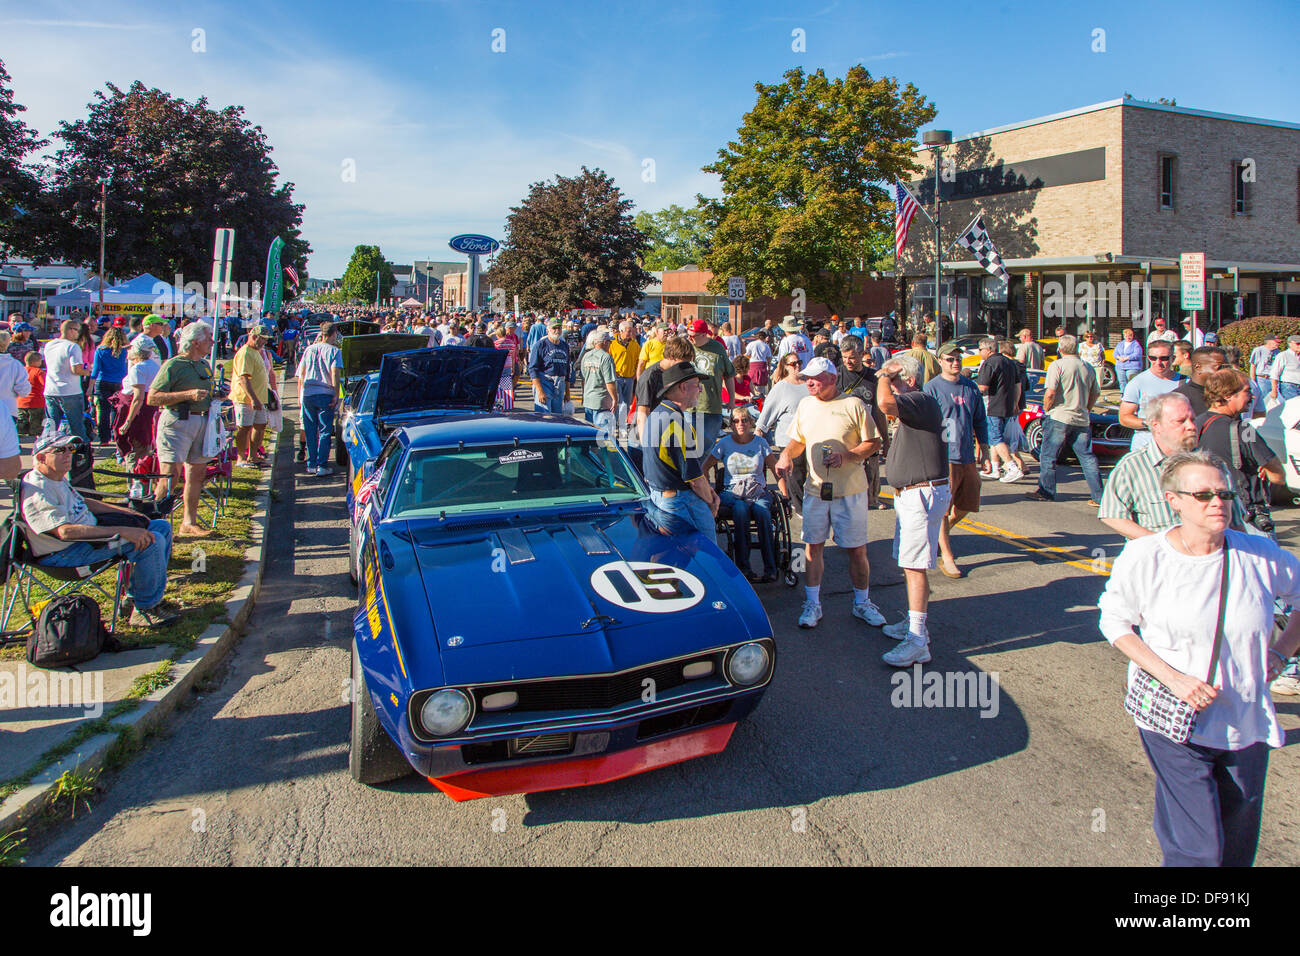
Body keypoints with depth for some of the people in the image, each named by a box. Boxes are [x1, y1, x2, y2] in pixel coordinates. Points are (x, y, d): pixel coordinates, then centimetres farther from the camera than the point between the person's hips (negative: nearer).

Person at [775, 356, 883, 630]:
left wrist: (846, 457, -18)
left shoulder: (853, 405, -6)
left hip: (850, 490, -3)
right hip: (815, 488, 4)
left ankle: (862, 603, 21)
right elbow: (798, 441, 19)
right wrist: (786, 454, -2)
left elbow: (873, 443, -4)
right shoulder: (805, 405, 10)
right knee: (813, 545, 6)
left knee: (856, 549, 4)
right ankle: (812, 603, 18)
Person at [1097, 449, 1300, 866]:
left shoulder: (1260, 555, -4)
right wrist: (1172, 677, -13)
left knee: (1238, 848, 17)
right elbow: (1114, 623, -2)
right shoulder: (1143, 558, -12)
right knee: (1199, 849, -6)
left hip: (1247, 724, 4)